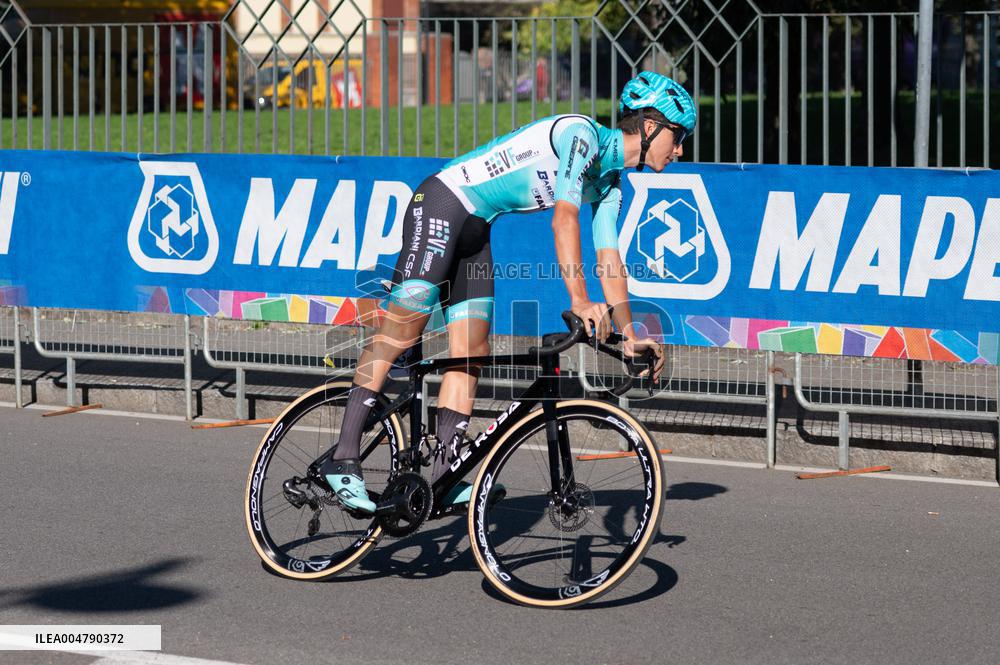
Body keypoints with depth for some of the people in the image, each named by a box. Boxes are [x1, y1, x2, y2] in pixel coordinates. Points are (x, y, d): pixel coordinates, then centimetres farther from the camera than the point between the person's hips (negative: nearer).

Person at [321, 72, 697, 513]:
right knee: (401, 331, -15)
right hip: (442, 202, -9)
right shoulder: (580, 134, -17)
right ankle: (343, 458, -16)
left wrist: (629, 334, 3)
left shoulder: (609, 184, 11)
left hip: (476, 229, 9)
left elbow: (609, 259, 11)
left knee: (471, 352, 0)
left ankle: (444, 477, -2)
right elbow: (564, 219, -27)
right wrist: (579, 300, -33)